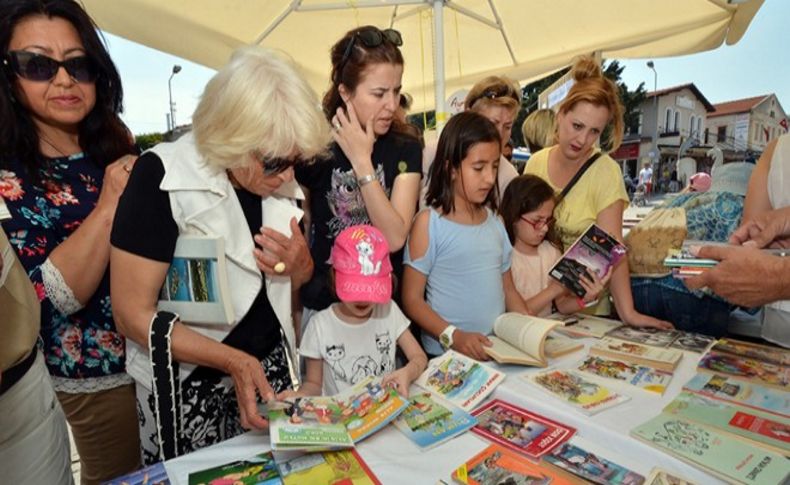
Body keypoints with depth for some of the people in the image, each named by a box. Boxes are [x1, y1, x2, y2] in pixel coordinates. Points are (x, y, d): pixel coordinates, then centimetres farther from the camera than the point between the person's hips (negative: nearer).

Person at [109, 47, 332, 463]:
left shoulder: (281, 182, -3)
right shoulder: (162, 177, -19)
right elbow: (133, 315, -17)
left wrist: (299, 264, -14)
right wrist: (234, 361, -26)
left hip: (270, 368, 5)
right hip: (189, 385, -4)